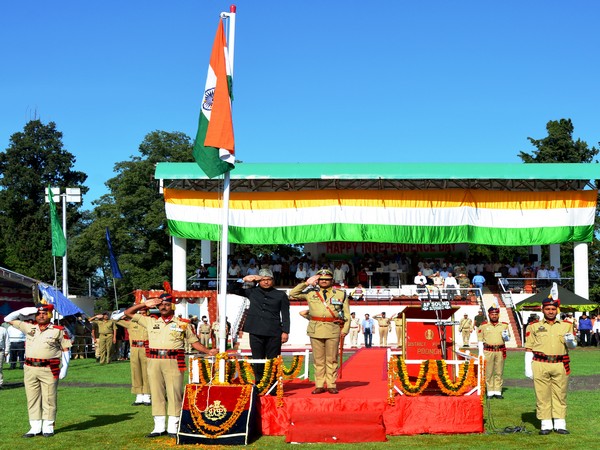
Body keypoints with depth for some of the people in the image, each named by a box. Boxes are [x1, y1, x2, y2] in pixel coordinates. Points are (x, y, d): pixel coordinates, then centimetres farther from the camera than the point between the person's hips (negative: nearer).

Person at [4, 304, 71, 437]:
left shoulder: (58, 330, 3)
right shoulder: (29, 328, 12)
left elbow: (66, 349, 4)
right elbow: (8, 319, 17)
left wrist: (64, 368, -5)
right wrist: (25, 311, 5)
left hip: (48, 370, -4)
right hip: (30, 369, 4)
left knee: (49, 399, -1)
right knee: (32, 399, 6)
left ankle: (48, 427, 6)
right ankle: (35, 427, 12)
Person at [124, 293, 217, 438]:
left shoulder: (182, 324, 10)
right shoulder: (151, 321, 15)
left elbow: (194, 341, 12)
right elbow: (128, 312, 18)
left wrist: (208, 351, -1)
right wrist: (145, 304, 8)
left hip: (174, 362, -3)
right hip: (154, 361, 3)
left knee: (174, 393, -4)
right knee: (156, 393, 5)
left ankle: (173, 427, 1)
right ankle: (159, 427, 12)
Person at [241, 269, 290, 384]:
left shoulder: (280, 295, 9)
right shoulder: (252, 292, 11)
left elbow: (285, 315, 6)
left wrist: (285, 331, -2)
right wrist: (244, 280, 6)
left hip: (274, 333, -1)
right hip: (256, 332, 1)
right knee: (257, 360, 4)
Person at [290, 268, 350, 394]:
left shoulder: (341, 294, 10)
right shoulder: (311, 293, 11)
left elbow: (346, 313, 8)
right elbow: (292, 294, 12)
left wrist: (345, 330, -1)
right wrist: (306, 283, 6)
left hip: (333, 330, -1)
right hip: (315, 330, 1)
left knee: (332, 359, 1)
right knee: (318, 359, 4)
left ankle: (331, 385, 7)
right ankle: (319, 385, 9)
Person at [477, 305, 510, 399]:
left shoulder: (504, 325, 10)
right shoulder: (483, 326, 4)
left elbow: (508, 339, 16)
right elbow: (480, 339, 5)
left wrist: (505, 336, -9)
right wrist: (481, 353, -2)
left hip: (500, 351, 2)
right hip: (488, 351, -2)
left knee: (499, 373, 4)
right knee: (489, 373, 0)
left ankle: (498, 392, 10)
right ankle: (490, 392, 7)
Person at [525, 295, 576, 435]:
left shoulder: (567, 325, 13)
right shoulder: (534, 327, 7)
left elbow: (573, 346, 16)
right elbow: (529, 348, 5)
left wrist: (570, 341, -9)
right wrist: (528, 367, -2)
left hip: (560, 365, 2)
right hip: (540, 365, -1)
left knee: (560, 396, 3)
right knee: (542, 396, -1)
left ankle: (560, 424, 10)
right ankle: (546, 424, 6)